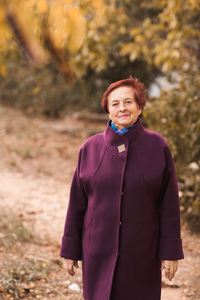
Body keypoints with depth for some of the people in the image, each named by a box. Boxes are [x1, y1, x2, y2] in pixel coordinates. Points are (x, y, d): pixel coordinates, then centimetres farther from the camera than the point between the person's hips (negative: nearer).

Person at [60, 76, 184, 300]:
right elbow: (77, 202, 5)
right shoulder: (90, 148, 0)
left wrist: (171, 252, -4)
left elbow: (169, 203, -1)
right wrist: (70, 249, 5)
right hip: (99, 251, 1)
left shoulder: (157, 146, -3)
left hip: (142, 252, -1)